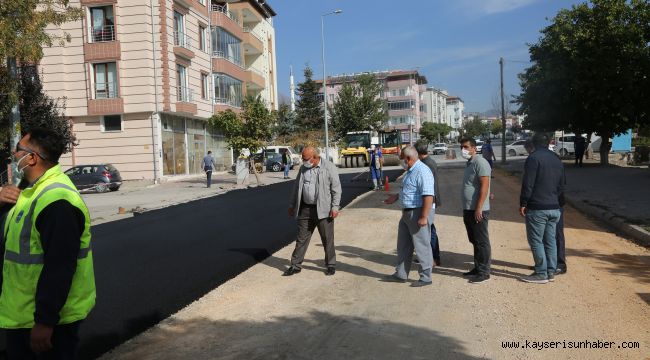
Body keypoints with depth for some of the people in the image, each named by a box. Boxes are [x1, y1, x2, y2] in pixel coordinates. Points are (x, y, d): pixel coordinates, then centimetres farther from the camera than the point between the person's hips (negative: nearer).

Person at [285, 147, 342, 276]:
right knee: (302, 238, 7)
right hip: (305, 208, 4)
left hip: (323, 209, -4)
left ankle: (331, 265, 20)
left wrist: (335, 207, -13)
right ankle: (296, 265, 16)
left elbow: (336, 188, -7)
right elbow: (296, 187, 16)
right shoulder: (303, 168, 9)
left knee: (327, 239, 5)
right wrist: (292, 205, 15)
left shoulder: (329, 167, -6)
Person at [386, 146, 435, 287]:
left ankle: (426, 278, 11)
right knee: (403, 245, 16)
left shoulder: (422, 172, -19)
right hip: (407, 212, 11)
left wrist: (424, 217, -29)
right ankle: (401, 274, 27)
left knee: (422, 246, 0)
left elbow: (428, 196, -26)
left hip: (419, 213, -11)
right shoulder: (410, 171, 13)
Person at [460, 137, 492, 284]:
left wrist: (479, 208, -24)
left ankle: (484, 272, 4)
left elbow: (484, 186, -20)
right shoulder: (469, 163, 17)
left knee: (482, 242, -3)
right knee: (474, 241, 15)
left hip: (478, 211, -10)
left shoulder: (480, 162, -13)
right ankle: (477, 268, 24)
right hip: (468, 210, 10)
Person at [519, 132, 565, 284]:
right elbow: (561, 186, 17)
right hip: (554, 208, 8)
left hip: (537, 208, -8)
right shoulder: (557, 160, 14)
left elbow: (527, 184, -16)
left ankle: (541, 274, 1)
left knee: (536, 241, -1)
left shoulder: (534, 158, -11)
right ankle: (551, 272, 18)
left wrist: (523, 203, -10)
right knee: (550, 241, 13)